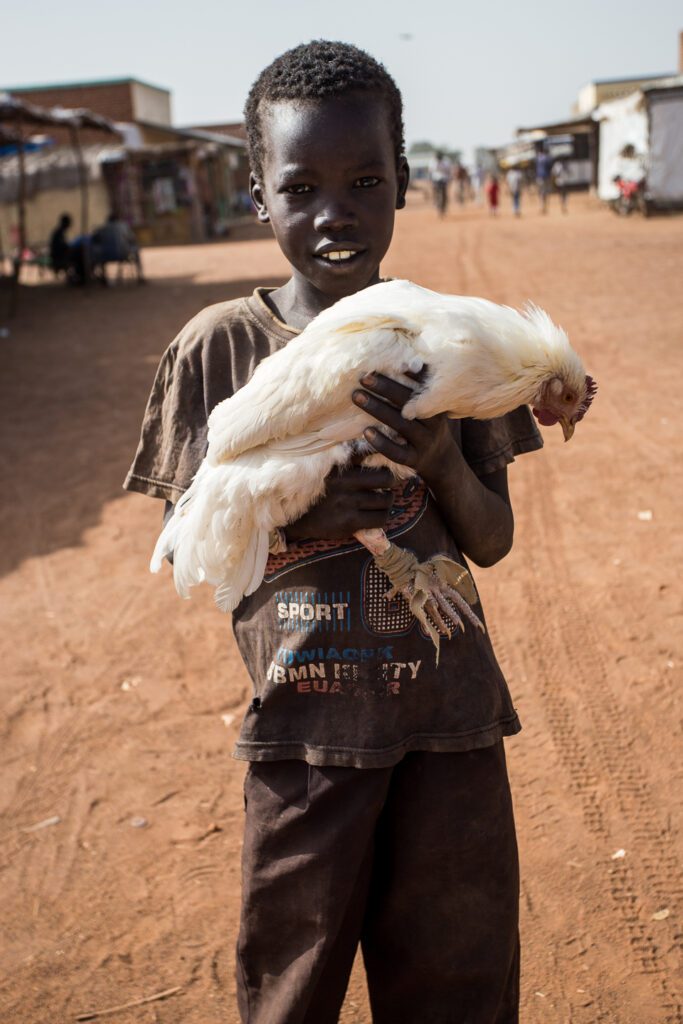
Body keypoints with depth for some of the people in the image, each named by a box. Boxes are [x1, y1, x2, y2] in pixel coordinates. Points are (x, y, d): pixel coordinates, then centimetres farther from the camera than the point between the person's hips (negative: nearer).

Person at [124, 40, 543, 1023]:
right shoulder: (219, 346, -7)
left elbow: (494, 543, 1)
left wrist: (442, 461, -19)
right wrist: (282, 517, -22)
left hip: (450, 715, 2)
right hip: (301, 721, -1)